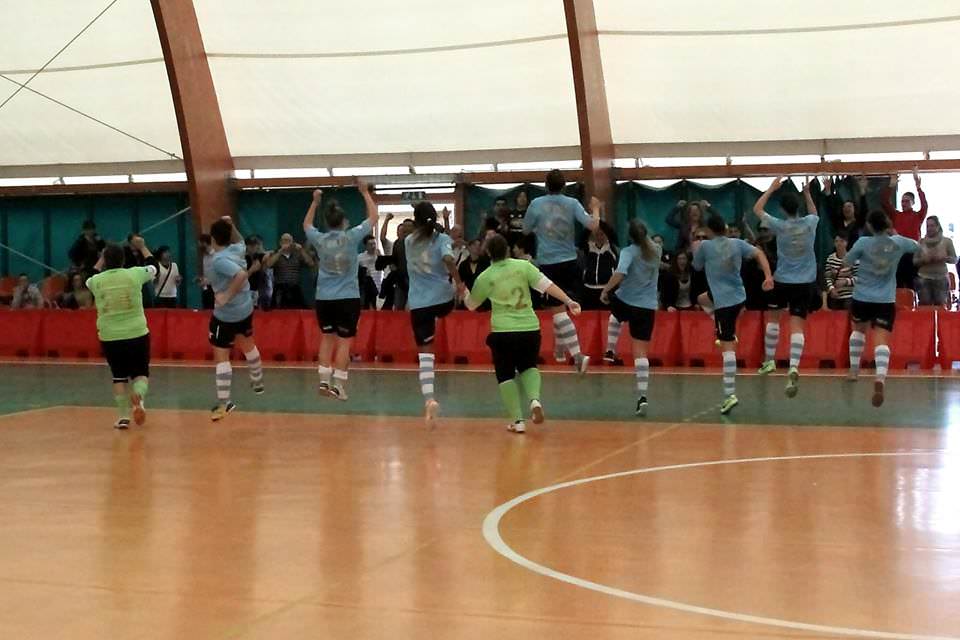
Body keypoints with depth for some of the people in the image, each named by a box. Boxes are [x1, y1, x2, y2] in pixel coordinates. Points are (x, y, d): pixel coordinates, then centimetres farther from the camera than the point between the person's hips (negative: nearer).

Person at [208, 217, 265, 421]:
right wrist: (231, 226, 15)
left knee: (221, 356, -5)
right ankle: (257, 383, 50)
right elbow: (240, 241, 26)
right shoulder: (237, 249, 0)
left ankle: (224, 403, -11)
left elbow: (241, 274, -37)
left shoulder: (219, 260, -22)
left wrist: (227, 296, -32)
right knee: (248, 345, 30)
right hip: (246, 309, 8)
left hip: (226, 315, -8)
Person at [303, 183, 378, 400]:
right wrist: (365, 192, 10)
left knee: (327, 338, 12)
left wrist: (315, 201, 26)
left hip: (323, 298, 3)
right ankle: (337, 385, -3)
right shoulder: (351, 237, -9)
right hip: (348, 298, -3)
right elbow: (374, 217, 2)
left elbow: (306, 225, 22)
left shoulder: (319, 239, -1)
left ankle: (324, 381, 6)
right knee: (344, 341, 0)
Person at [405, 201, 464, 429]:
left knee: (425, 354, -3)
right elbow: (448, 259, -21)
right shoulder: (442, 239, -1)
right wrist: (459, 283, -11)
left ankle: (429, 399, -17)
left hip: (418, 303, 2)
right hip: (443, 299, -1)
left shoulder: (408, 242, 9)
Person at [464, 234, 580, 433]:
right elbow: (547, 285, -8)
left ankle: (517, 420, 6)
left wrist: (464, 291, 33)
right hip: (530, 328, 2)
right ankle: (534, 398, -7)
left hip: (503, 332, -2)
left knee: (506, 375, 13)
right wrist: (568, 301, -5)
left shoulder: (485, 277, -1)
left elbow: (471, 305, 13)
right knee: (528, 367, 22)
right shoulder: (523, 266, -1)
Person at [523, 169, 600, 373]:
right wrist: (595, 209, 11)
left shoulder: (536, 204, -4)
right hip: (569, 261, 3)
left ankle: (577, 354, -17)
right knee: (560, 305, 24)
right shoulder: (572, 203, -1)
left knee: (558, 310, -4)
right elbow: (592, 225, -8)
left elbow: (526, 229, 8)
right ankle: (560, 347, 34)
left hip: (547, 263, -3)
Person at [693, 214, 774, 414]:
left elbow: (697, 267, 11)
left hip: (724, 301, -6)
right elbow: (758, 254, -3)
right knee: (703, 299, 33)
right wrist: (768, 276, -12)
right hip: (739, 296, 6)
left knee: (727, 347, -9)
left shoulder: (705, 246, -5)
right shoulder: (737, 243, 7)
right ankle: (729, 335, 24)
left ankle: (730, 395, -15)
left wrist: (695, 250, 30)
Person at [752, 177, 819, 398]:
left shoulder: (780, 226, -9)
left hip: (782, 281, -1)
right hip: (806, 282, 1)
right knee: (797, 325, -5)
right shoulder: (810, 223, -2)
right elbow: (814, 213, 26)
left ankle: (769, 361, 29)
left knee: (773, 317, 22)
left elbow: (757, 209, 7)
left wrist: (772, 188, 11)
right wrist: (807, 193, 29)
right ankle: (793, 369, -22)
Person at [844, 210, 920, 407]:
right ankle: (880, 378, -32)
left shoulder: (863, 243, -10)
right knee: (882, 340, -9)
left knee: (859, 330, 28)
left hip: (861, 297, 0)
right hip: (886, 300, 0)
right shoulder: (898, 243, -2)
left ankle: (854, 370, 34)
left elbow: (847, 261, 3)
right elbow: (917, 246, 20)